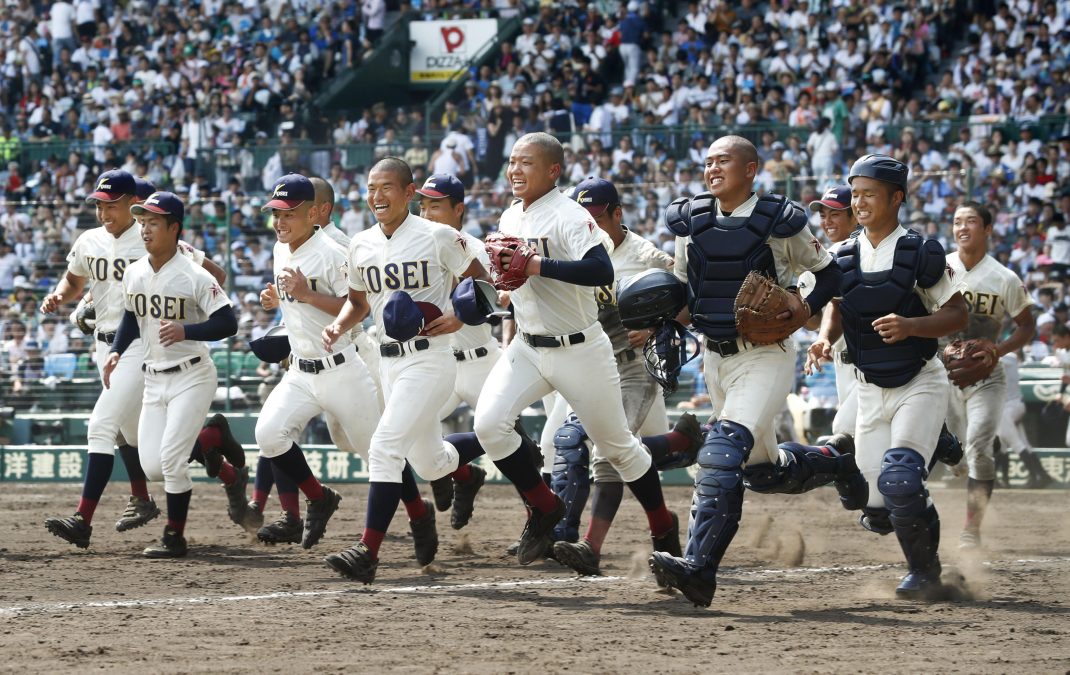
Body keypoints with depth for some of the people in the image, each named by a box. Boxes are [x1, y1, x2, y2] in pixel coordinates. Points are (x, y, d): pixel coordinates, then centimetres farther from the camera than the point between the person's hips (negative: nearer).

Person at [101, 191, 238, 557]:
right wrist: (116, 352, 5)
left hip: (192, 377, -6)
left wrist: (185, 331, -31)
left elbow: (228, 323, -18)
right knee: (152, 467, 1)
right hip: (154, 379, 6)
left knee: (171, 458, -15)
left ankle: (174, 538, 0)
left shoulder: (194, 276, -15)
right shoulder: (133, 274, 4)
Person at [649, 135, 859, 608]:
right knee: (763, 471, 14)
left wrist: (804, 314, -15)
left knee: (724, 450, -23)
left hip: (766, 356, -7)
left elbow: (829, 273, 2)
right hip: (715, 357, 7)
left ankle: (698, 567, -28)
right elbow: (682, 291, 17)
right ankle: (835, 459, 44)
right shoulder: (690, 221, 5)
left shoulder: (778, 222, -9)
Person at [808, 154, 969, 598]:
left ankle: (924, 571, -3)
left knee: (898, 480, -24)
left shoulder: (922, 255, -9)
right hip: (870, 391, 5)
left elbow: (958, 315, -7)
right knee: (878, 510, 1)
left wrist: (910, 325, -24)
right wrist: (824, 338, -19)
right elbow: (835, 310, 3)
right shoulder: (843, 260, 6)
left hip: (919, 385, -5)